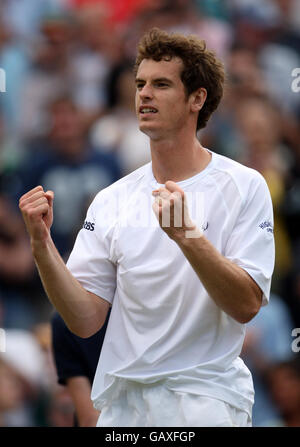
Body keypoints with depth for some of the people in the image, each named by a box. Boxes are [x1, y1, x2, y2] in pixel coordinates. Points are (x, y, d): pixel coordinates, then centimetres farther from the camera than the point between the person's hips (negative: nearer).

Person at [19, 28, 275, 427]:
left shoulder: (243, 186, -4)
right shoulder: (112, 200, 6)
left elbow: (247, 305, -14)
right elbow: (85, 320, 1)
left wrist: (187, 235, -26)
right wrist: (42, 245, -13)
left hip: (204, 401, -3)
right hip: (120, 406, 3)